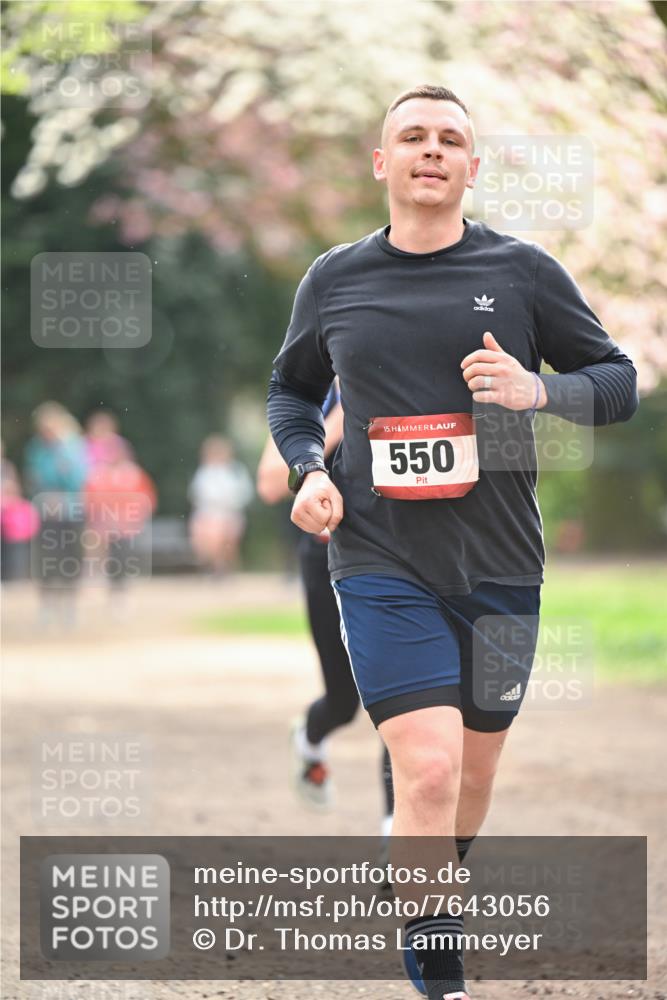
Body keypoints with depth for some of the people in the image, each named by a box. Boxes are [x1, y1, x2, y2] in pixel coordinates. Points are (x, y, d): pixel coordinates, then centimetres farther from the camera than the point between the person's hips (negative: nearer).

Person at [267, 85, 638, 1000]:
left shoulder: (524, 272, 0)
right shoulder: (333, 281, 4)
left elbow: (619, 382, 5)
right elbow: (291, 388, 20)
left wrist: (539, 391, -15)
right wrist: (307, 471, 1)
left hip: (500, 565, 2)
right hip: (382, 566, -2)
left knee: (476, 767, 15)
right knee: (427, 769, -17)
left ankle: (441, 905, 43)